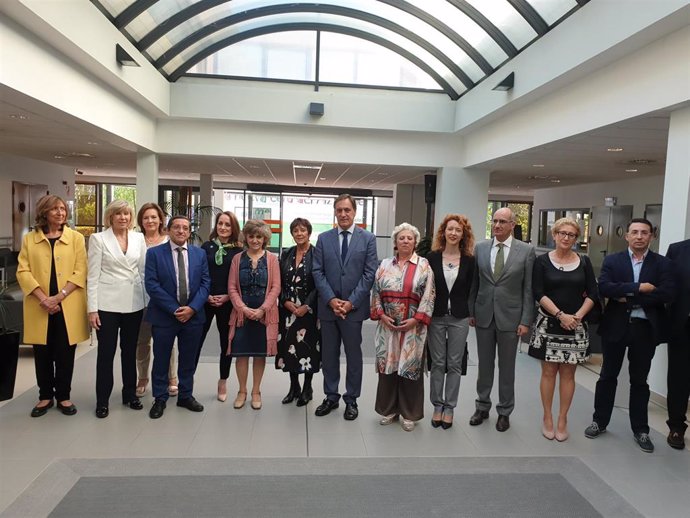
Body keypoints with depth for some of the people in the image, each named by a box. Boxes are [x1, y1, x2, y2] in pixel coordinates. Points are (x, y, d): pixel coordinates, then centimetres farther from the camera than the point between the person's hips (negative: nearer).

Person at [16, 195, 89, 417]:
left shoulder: (76, 238, 3)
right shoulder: (29, 239, 7)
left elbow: (80, 272, -4)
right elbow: (23, 272, -1)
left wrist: (59, 296, -14)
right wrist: (43, 298, -14)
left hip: (68, 306, -1)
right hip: (40, 307, 1)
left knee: (65, 353, 5)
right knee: (42, 353, 9)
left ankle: (63, 396, 19)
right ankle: (45, 396, 24)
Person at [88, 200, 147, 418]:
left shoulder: (139, 238, 7)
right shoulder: (98, 238, -2)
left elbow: (144, 270, 9)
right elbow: (93, 275, -5)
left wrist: (149, 301, 4)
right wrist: (92, 308, -9)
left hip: (134, 303, 3)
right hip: (107, 304, -3)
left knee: (130, 350, 14)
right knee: (106, 352, 4)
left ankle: (130, 393, 28)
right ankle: (102, 400, 18)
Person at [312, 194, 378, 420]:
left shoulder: (368, 238, 0)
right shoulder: (323, 238, 6)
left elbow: (370, 273, -5)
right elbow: (318, 272, 2)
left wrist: (351, 302, -12)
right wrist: (331, 299, -10)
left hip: (354, 307, -2)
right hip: (328, 306, 2)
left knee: (354, 355, 8)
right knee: (328, 355, 11)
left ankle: (351, 399, 22)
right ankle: (331, 397, 26)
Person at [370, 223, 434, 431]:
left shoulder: (424, 265, -1)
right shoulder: (385, 265, 8)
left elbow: (428, 296, -6)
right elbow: (376, 292, 8)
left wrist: (415, 320, -13)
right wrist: (381, 315, -5)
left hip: (413, 327, -3)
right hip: (388, 326, 3)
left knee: (410, 368, 4)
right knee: (387, 366, 9)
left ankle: (409, 413, 18)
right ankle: (388, 409, 24)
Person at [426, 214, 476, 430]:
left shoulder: (469, 260, 0)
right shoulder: (432, 257, -2)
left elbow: (471, 290, 4)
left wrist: (471, 313, 0)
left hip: (459, 318, 0)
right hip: (436, 317, 0)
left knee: (454, 364, 8)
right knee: (437, 363, 9)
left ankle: (449, 407, 21)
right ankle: (437, 405, 22)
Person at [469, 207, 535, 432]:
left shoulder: (526, 250, -4)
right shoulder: (480, 248, 2)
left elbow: (529, 289, -4)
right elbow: (474, 283, 6)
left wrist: (526, 321, -7)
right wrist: (471, 311, 4)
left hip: (510, 317, -2)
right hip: (483, 315, 2)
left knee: (507, 367, 10)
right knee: (484, 365, 13)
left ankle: (504, 411, 26)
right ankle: (482, 407, 29)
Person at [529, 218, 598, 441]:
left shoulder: (584, 262, 5)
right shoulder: (542, 261, -2)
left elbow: (592, 294, 3)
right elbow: (538, 293, -8)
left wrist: (577, 316, -11)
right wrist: (560, 315, -16)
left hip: (575, 325, 2)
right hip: (548, 324, -2)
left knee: (568, 373, 6)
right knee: (548, 372, 4)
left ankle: (562, 419, 17)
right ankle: (547, 417, 17)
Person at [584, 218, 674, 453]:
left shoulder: (663, 263, 1)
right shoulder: (612, 260, 1)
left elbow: (667, 293, -13)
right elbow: (604, 287, -14)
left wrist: (628, 297, -15)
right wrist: (639, 288, -21)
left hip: (645, 328, 0)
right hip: (616, 326, 0)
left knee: (639, 380, 12)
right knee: (608, 376, 11)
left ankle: (640, 429, 26)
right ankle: (599, 421, 25)